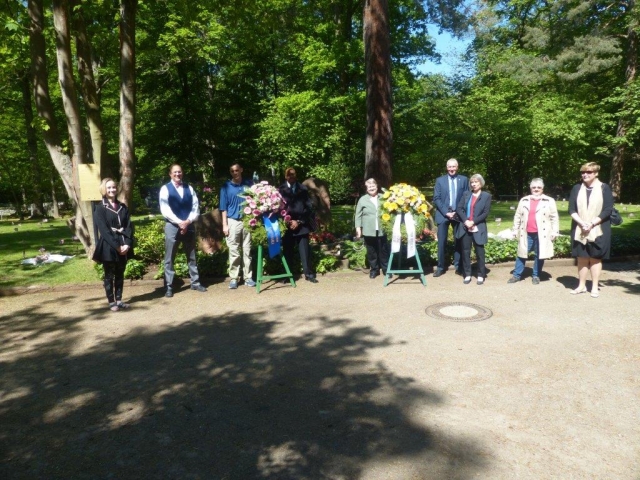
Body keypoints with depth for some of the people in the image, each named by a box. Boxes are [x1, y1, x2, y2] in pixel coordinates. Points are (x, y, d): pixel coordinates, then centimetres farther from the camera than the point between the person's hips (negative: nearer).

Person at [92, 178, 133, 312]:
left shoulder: (123, 207, 11)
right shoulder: (100, 208, -2)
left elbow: (129, 226, 4)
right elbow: (104, 230, -11)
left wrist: (127, 244, -10)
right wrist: (116, 246, -18)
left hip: (124, 246, 4)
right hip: (108, 247, -4)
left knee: (120, 275, 11)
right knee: (109, 275, 5)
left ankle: (119, 300, 20)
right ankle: (111, 302, 14)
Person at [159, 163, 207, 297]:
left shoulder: (189, 188, 9)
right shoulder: (165, 189, -1)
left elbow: (196, 207, 3)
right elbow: (165, 209, -10)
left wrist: (188, 221, -12)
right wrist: (179, 222, -17)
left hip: (189, 226, 3)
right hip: (172, 226, -3)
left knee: (192, 256, 12)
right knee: (169, 258, 1)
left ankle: (195, 283, 21)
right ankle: (169, 287, 8)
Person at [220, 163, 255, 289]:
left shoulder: (249, 184, 5)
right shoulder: (226, 187, 3)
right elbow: (223, 207, 3)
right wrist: (225, 224, -2)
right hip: (232, 222, -1)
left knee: (247, 251, 6)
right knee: (234, 252, 1)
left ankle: (248, 277, 13)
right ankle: (234, 278, 8)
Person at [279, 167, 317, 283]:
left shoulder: (303, 189, 6)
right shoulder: (281, 189, 3)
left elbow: (308, 207, 2)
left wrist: (299, 221, -6)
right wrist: (288, 221, -9)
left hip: (301, 224, 0)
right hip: (287, 224, 0)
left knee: (304, 250, 1)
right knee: (287, 251, 4)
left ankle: (308, 274, 8)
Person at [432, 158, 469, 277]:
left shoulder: (464, 179, 7)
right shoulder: (440, 180, 6)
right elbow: (436, 199, -1)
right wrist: (446, 212, -11)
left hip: (458, 214, 1)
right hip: (443, 214, -1)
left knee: (458, 241, 5)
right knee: (441, 242, -2)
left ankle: (458, 266, 15)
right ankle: (440, 267, 6)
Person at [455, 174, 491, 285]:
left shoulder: (486, 196, 1)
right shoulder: (466, 194, 10)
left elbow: (486, 213, -6)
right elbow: (459, 208, 2)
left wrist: (473, 222, -14)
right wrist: (465, 221, -12)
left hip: (478, 229, -3)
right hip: (465, 228, 3)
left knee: (480, 253, 3)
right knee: (465, 252, 6)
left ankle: (481, 275, 14)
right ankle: (467, 275, 14)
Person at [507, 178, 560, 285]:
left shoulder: (549, 201, 0)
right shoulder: (524, 200, 8)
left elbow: (554, 218, -1)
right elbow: (518, 217, 11)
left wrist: (554, 232, -6)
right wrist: (515, 230, 8)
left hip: (541, 234, -2)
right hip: (527, 234, 2)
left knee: (539, 256, 6)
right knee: (521, 254, 7)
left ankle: (536, 276, 20)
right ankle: (517, 275, 16)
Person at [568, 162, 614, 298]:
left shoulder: (604, 188, -2)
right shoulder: (577, 189, 5)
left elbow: (608, 210, -7)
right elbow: (571, 209, 0)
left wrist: (592, 223, -17)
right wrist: (582, 223, -15)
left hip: (598, 231, -2)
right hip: (580, 230, 2)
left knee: (595, 259, 4)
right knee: (582, 258, 8)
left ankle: (595, 287, 12)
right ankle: (582, 286, 18)